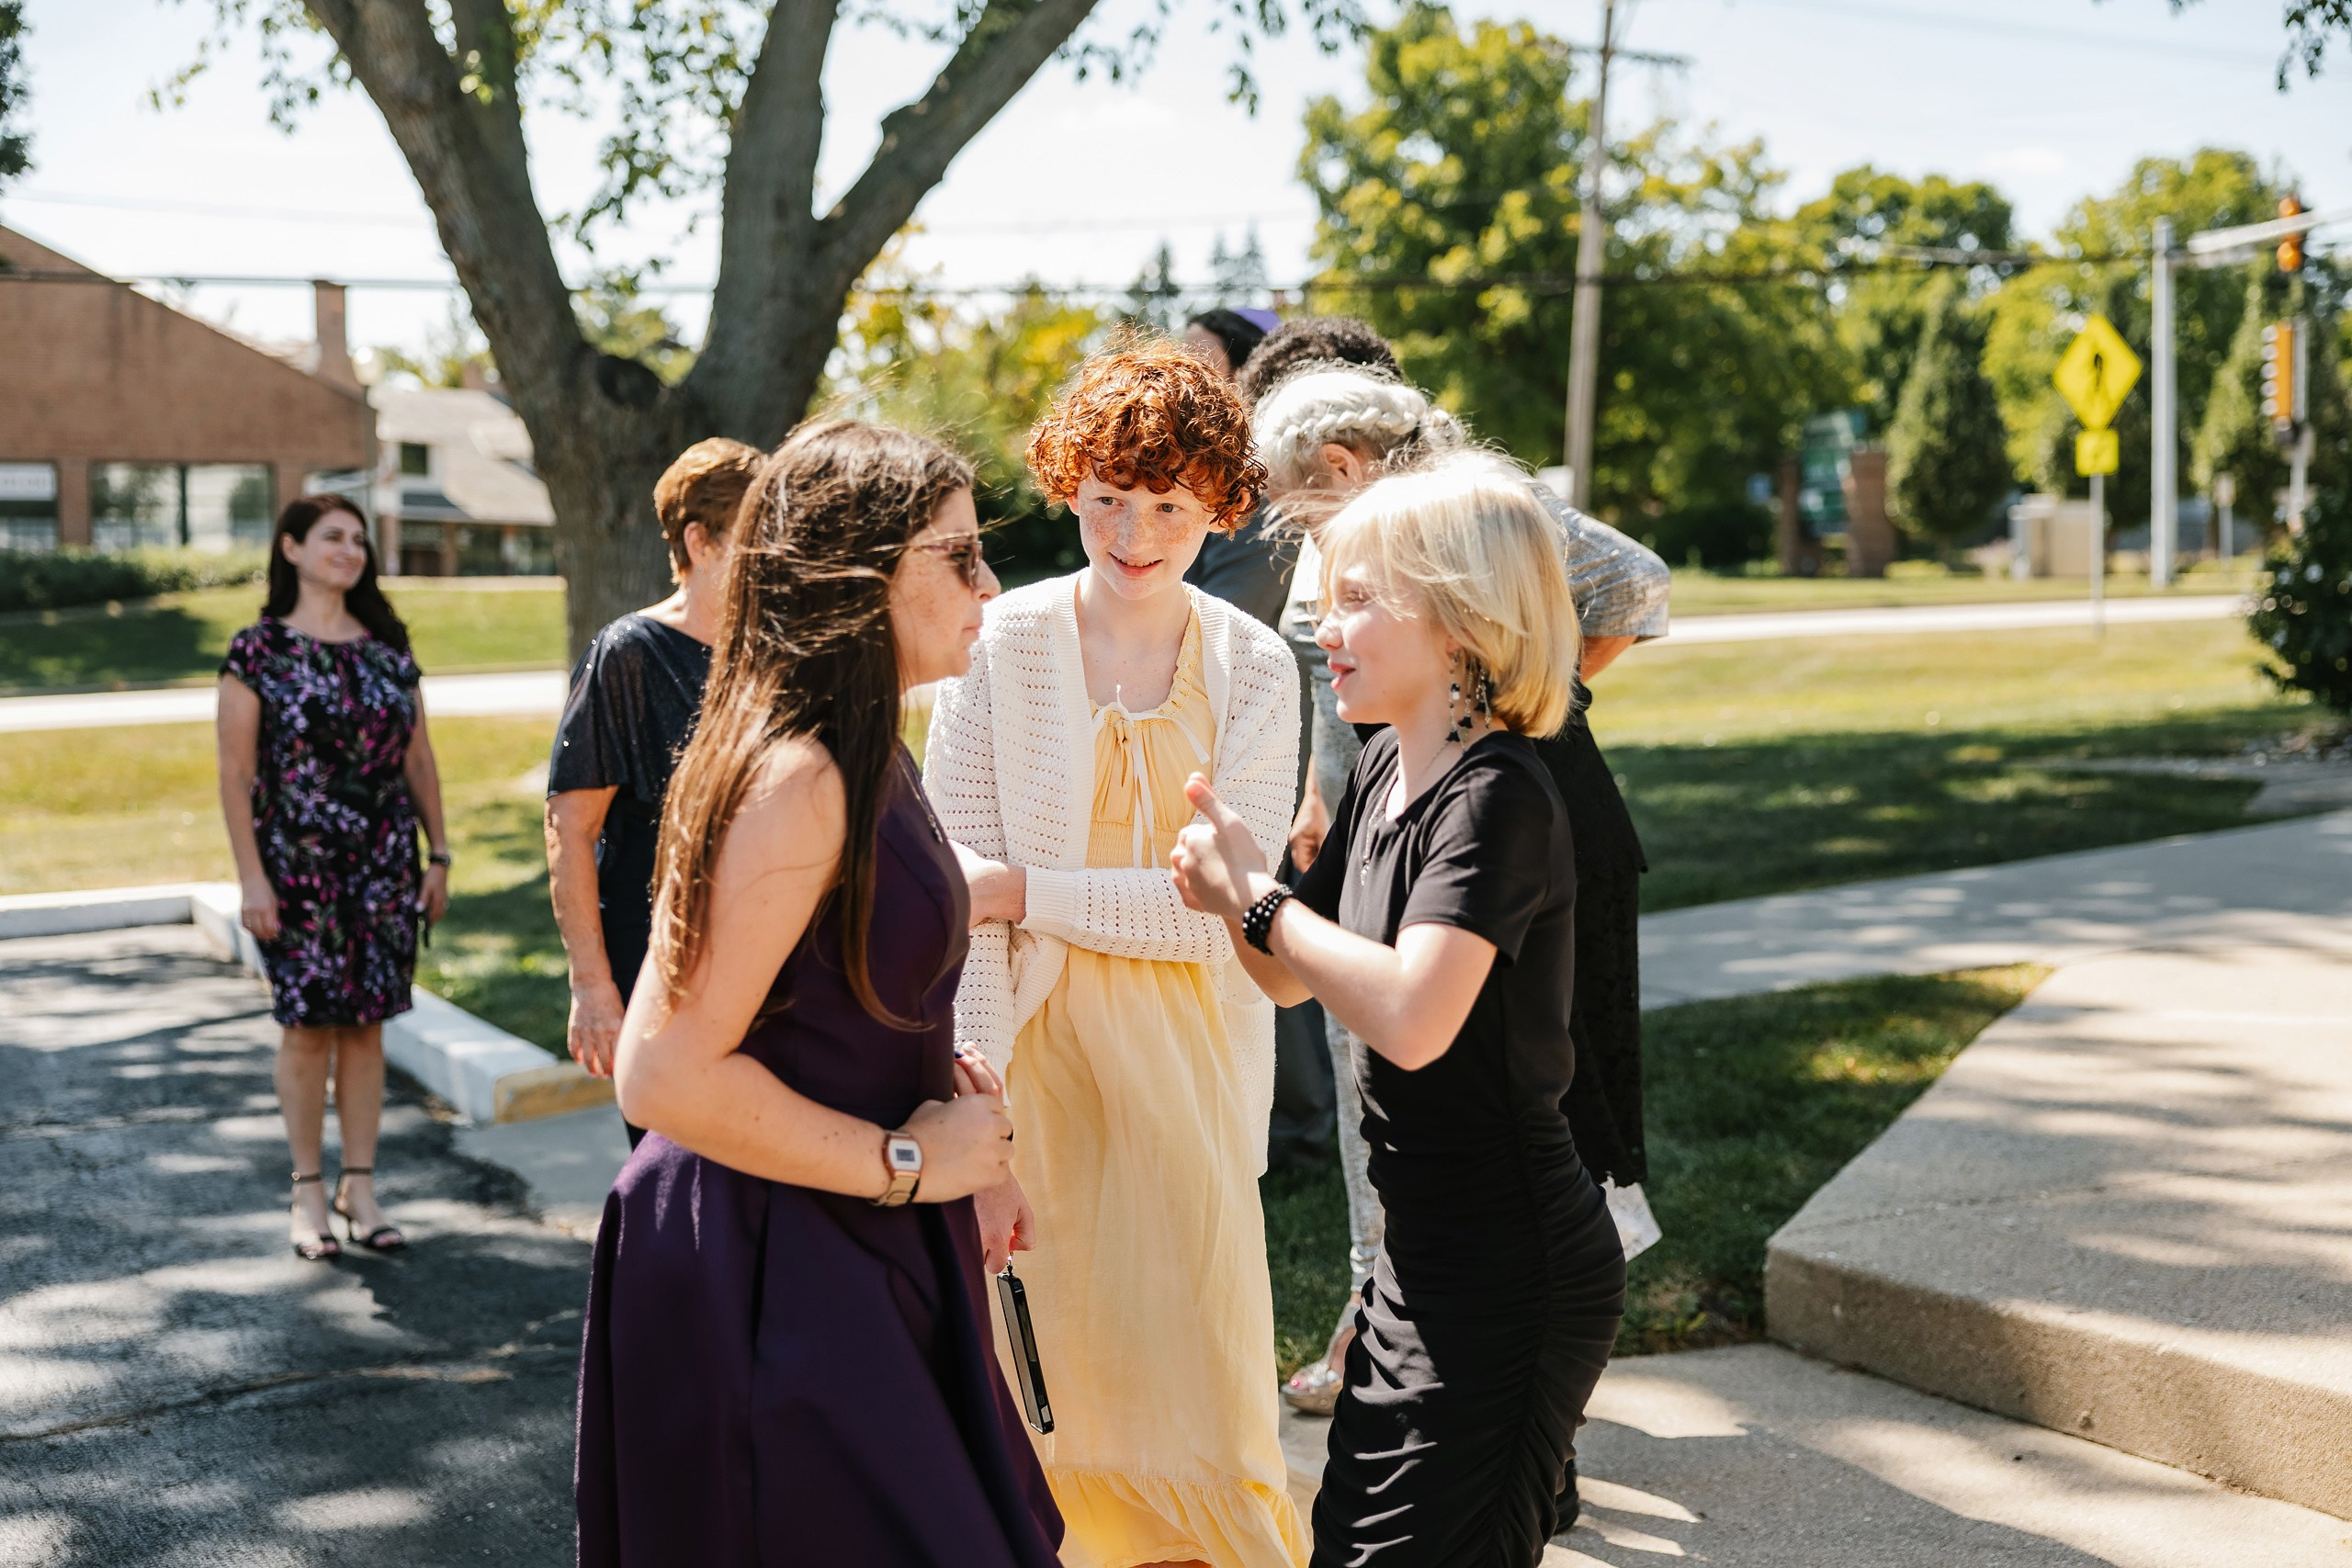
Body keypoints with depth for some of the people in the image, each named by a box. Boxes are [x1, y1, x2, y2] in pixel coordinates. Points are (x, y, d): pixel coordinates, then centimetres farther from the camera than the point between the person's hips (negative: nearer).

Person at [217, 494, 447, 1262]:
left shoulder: (388, 648, 9)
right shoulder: (259, 650, -3)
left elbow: (420, 760, 12)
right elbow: (235, 772, -6)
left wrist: (439, 855, 8)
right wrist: (250, 878, -11)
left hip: (384, 868, 3)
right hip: (297, 870, -3)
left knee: (366, 1021, 6)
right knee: (307, 1023, 0)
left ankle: (360, 1187, 14)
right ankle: (309, 1191, 11)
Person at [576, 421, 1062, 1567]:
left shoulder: (864, 756, 9)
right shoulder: (796, 776, -22)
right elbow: (666, 1076, -25)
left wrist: (937, 1082, 5)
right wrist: (908, 1160, -16)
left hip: (848, 1257, 10)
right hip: (770, 1270, -10)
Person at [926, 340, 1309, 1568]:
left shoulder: (1255, 670, 1)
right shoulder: (997, 648, -5)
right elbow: (965, 901, -9)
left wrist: (1023, 891, -15)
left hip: (1196, 1058, 2)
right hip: (1043, 1047, -1)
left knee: (1198, 1399, 4)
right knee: (1063, 1380, 3)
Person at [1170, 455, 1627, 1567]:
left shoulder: (1499, 796, -21)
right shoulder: (1386, 767, 7)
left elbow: (1412, 1016, -35)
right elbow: (1293, 977, 15)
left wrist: (1256, 895, -22)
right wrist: (1231, 878, -5)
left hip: (1509, 1276, -9)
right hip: (1422, 1256, 9)